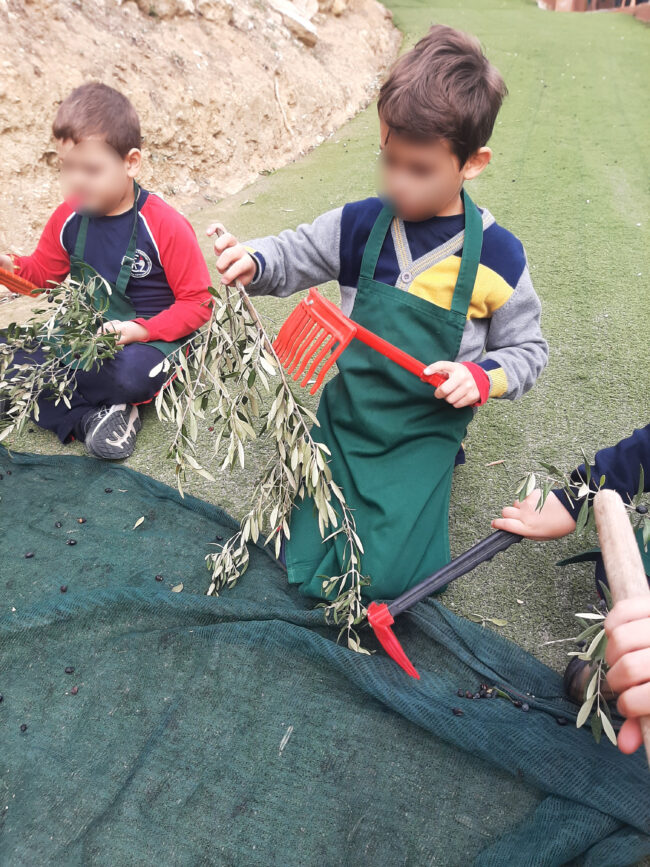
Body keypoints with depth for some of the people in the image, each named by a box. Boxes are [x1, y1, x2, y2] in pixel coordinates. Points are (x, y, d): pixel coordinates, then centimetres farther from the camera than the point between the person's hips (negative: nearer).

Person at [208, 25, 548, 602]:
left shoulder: (498, 255, -10)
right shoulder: (359, 225, -5)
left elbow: (528, 350, 1)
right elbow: (292, 257, 6)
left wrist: (482, 377, -19)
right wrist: (251, 262, -16)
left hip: (425, 429, -2)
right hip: (344, 413, 3)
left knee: (386, 578, -10)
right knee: (305, 567, -1)